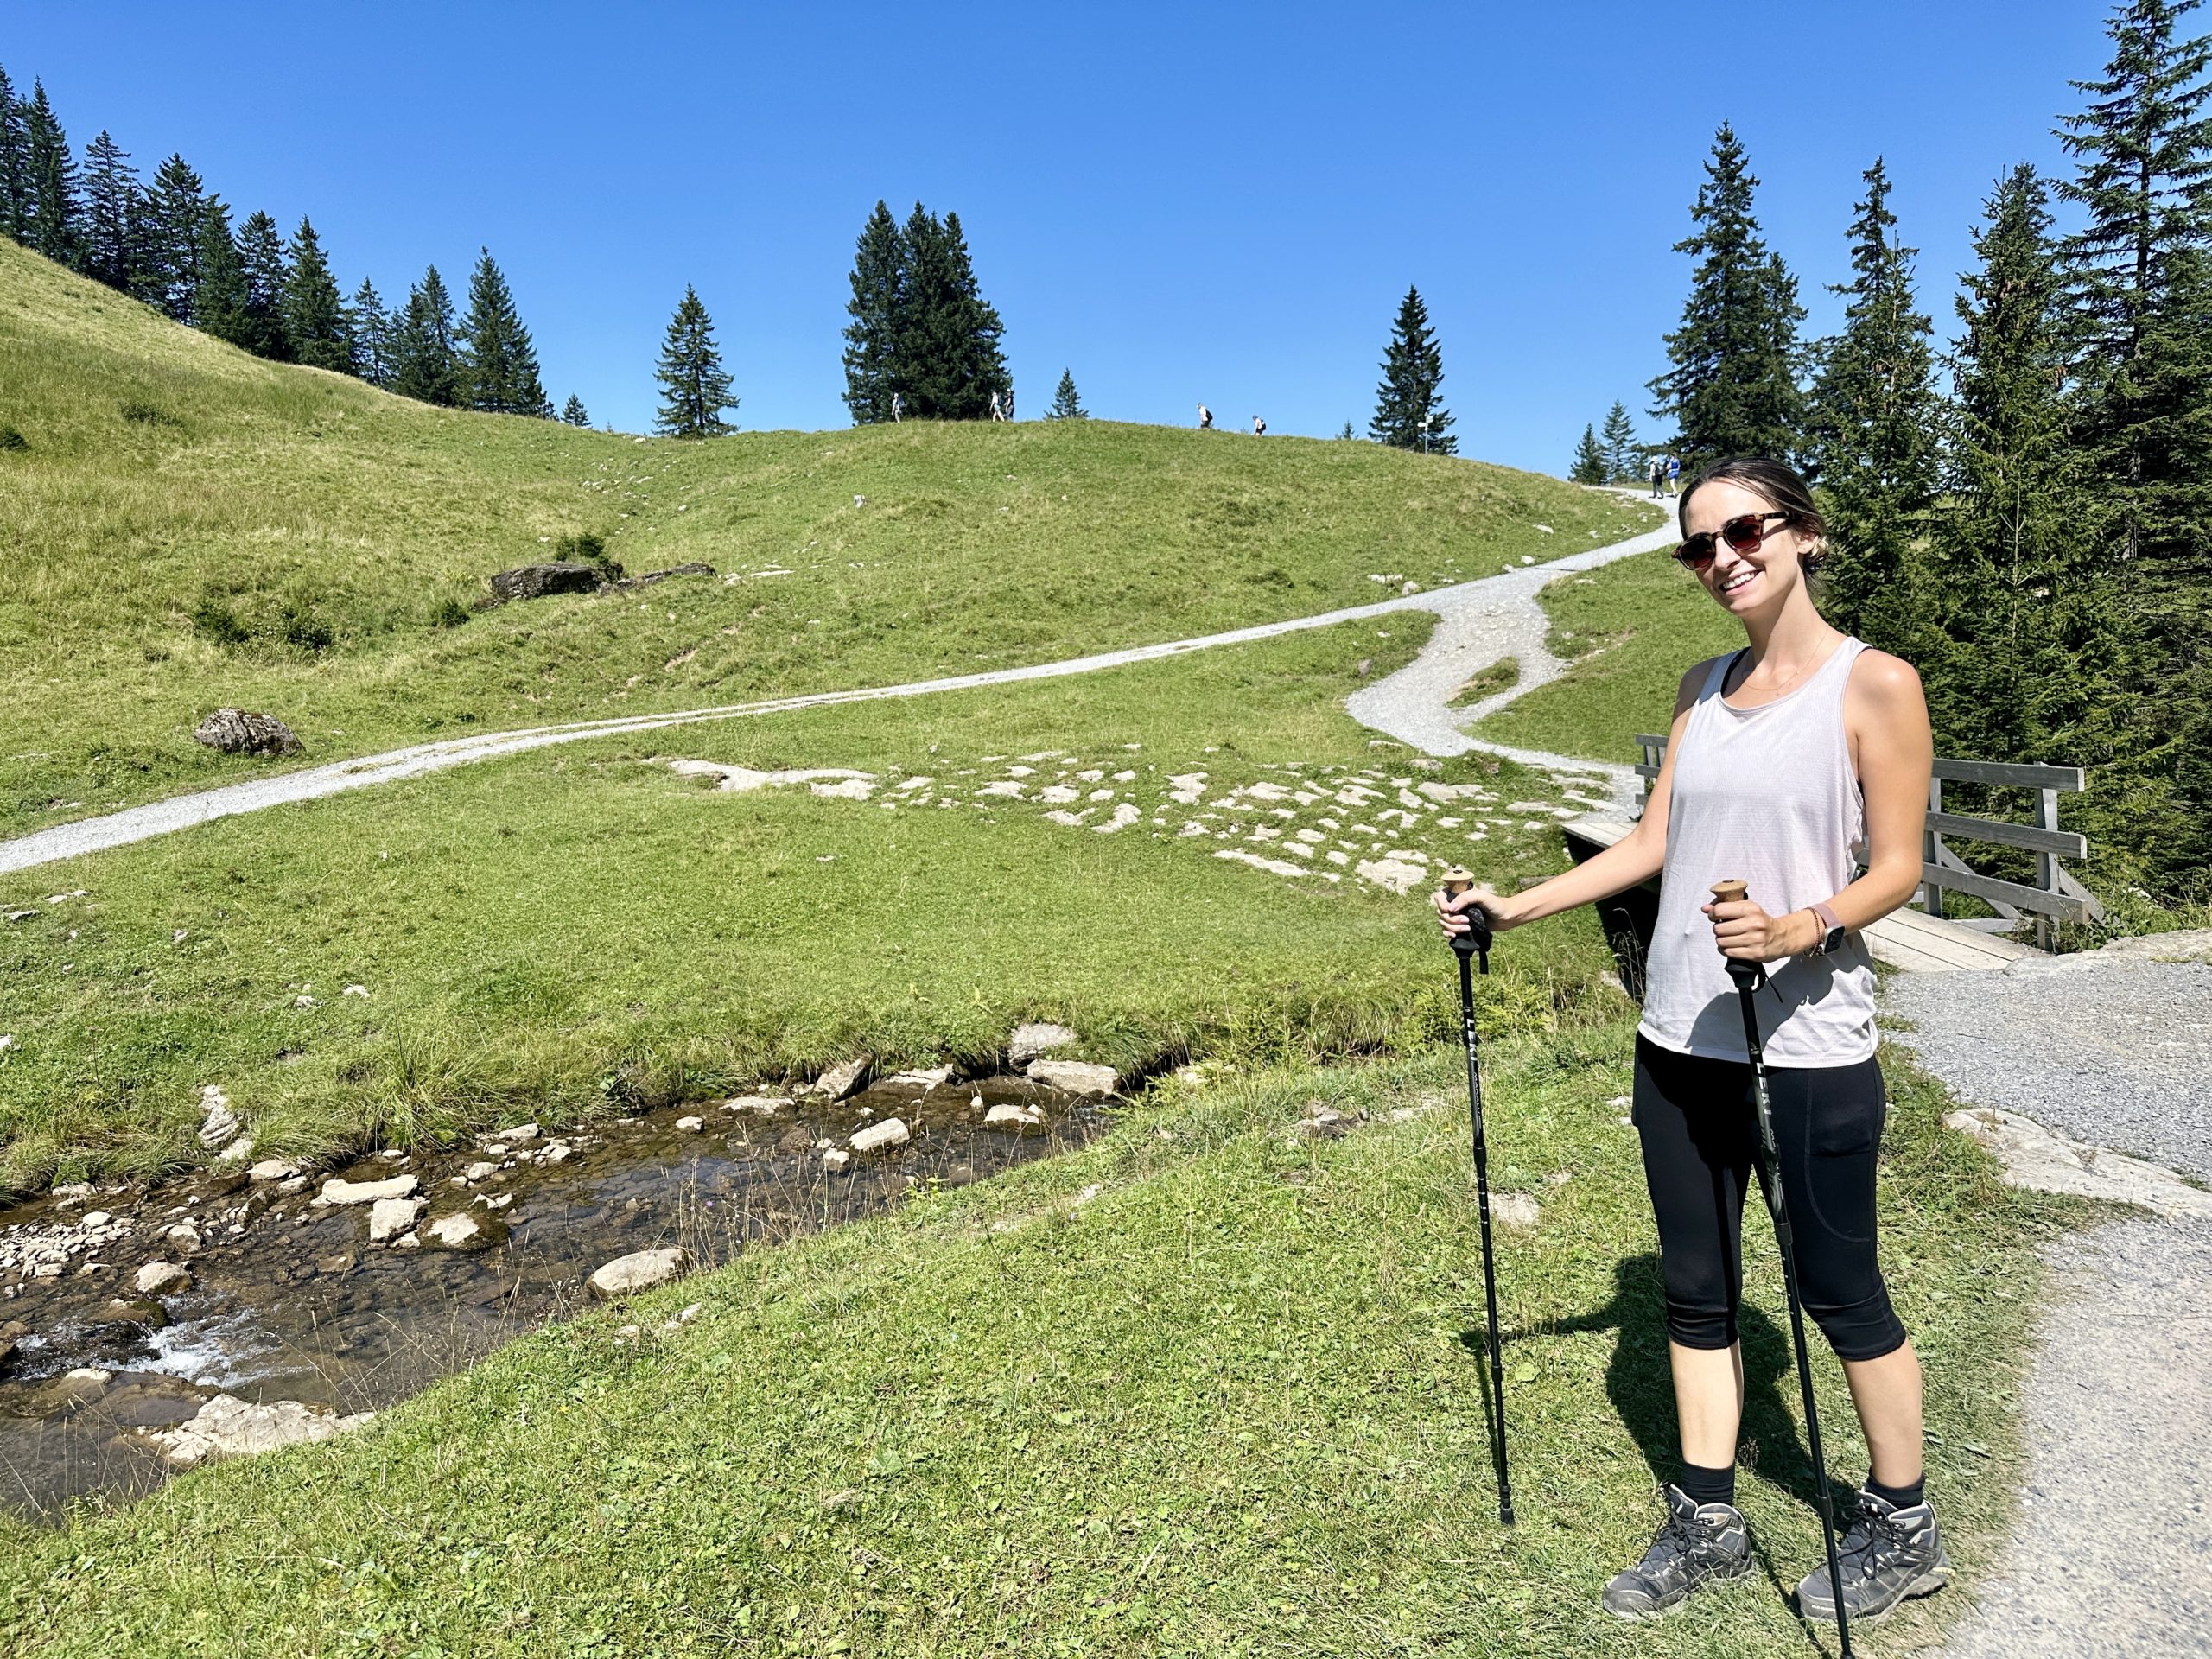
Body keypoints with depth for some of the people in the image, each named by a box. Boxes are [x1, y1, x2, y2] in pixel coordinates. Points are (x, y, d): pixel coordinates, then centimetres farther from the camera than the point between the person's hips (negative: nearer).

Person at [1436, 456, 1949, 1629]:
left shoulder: (1873, 684, -7)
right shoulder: (1702, 687, 10)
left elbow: (1897, 868, -9)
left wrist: (1804, 928, -28)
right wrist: (1517, 907, 8)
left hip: (1807, 1043, -6)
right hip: (1680, 1038, 6)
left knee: (1839, 1290, 9)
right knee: (1695, 1288, 13)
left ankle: (1903, 1530, 33)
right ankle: (1706, 1524, 30)